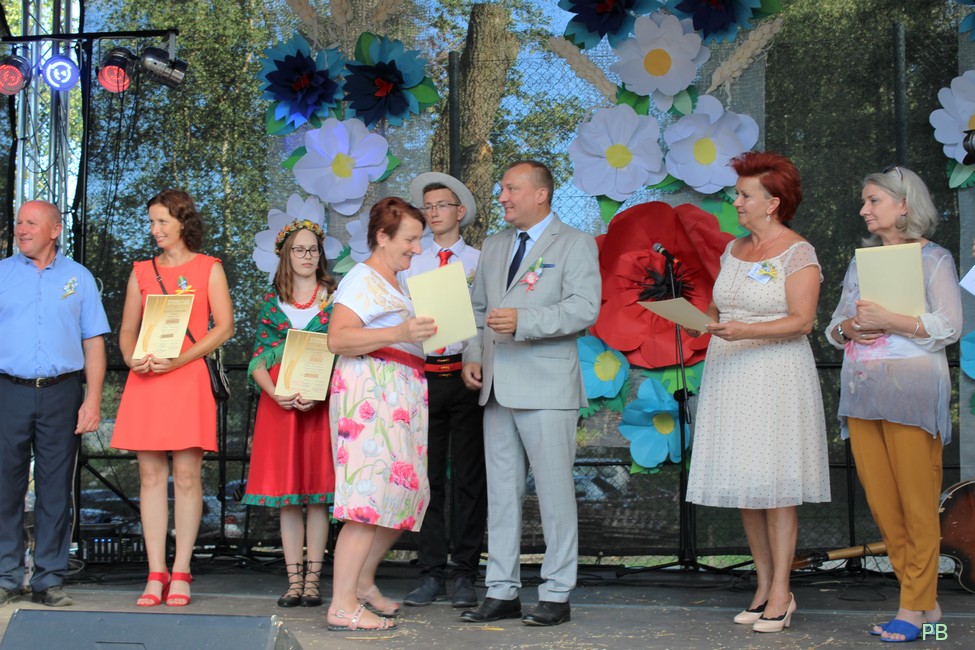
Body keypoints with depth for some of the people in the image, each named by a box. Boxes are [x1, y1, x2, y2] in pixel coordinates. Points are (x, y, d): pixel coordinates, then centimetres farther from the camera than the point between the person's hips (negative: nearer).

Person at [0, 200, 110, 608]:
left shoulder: (78, 278, 11)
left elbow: (93, 343, 8)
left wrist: (93, 400, -1)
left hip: (61, 394, 0)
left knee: (56, 487, 2)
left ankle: (49, 579, 8)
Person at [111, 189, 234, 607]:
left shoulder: (208, 268, 8)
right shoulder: (142, 271, 16)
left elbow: (224, 326, 0)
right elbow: (127, 330, 16)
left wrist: (179, 359, -12)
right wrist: (132, 358, -7)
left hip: (188, 378, -3)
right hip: (144, 380, 3)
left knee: (186, 475, -5)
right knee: (151, 475, 0)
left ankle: (180, 574, 1)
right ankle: (156, 575, 4)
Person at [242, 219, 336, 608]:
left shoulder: (334, 298, 6)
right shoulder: (272, 302, 11)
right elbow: (258, 359, 6)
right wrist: (278, 395, -13)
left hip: (322, 403, -2)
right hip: (278, 404, 2)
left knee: (317, 495, -2)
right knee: (286, 496, 1)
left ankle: (312, 580, 3)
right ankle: (294, 580, 6)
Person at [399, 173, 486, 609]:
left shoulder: (480, 262, 5)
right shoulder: (411, 265, 14)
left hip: (466, 373, -3)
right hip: (423, 374, 3)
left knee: (468, 475, 1)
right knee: (426, 476, 4)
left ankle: (465, 576, 7)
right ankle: (431, 574, 11)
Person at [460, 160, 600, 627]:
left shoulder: (575, 244, -1)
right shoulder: (493, 247, 19)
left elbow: (585, 307, -13)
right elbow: (478, 308, 23)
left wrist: (523, 321, -22)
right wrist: (472, 356, 6)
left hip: (547, 389, -6)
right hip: (498, 388, 6)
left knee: (554, 491, -3)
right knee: (501, 492, 9)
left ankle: (556, 595, 6)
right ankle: (502, 592, 16)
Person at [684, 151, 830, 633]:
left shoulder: (798, 254, -6)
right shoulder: (733, 250, 15)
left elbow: (802, 321, -14)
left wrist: (745, 331, -25)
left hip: (775, 377, -7)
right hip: (729, 377, 7)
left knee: (774, 484, -6)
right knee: (743, 484, 7)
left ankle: (781, 593, 0)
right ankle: (763, 584, 15)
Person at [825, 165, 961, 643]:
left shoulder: (932, 259, 1)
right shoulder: (861, 261, 19)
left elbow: (949, 327, -9)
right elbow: (833, 326, 21)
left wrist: (887, 320, -15)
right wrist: (847, 329, -2)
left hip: (910, 392, -6)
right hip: (861, 391, 6)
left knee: (917, 503, -4)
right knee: (880, 501, 5)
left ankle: (915, 607, 3)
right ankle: (926, 603, 14)